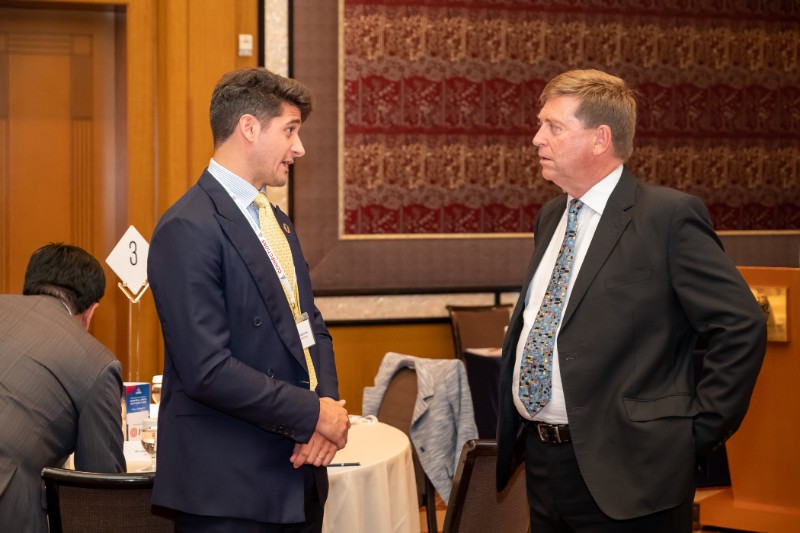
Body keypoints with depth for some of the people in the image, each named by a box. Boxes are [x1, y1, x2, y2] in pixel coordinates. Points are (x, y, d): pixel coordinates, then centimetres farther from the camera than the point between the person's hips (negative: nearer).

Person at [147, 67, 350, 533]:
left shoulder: (277, 222, 15)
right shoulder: (188, 231, -15)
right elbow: (207, 369, -22)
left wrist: (330, 403, -2)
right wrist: (314, 414, -14)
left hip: (299, 473, 8)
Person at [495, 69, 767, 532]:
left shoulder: (669, 216, -12)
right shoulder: (551, 217, 12)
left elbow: (742, 327, -13)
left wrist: (701, 431, -11)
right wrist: (519, 427, 13)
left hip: (623, 472, -7)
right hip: (542, 460, 7)